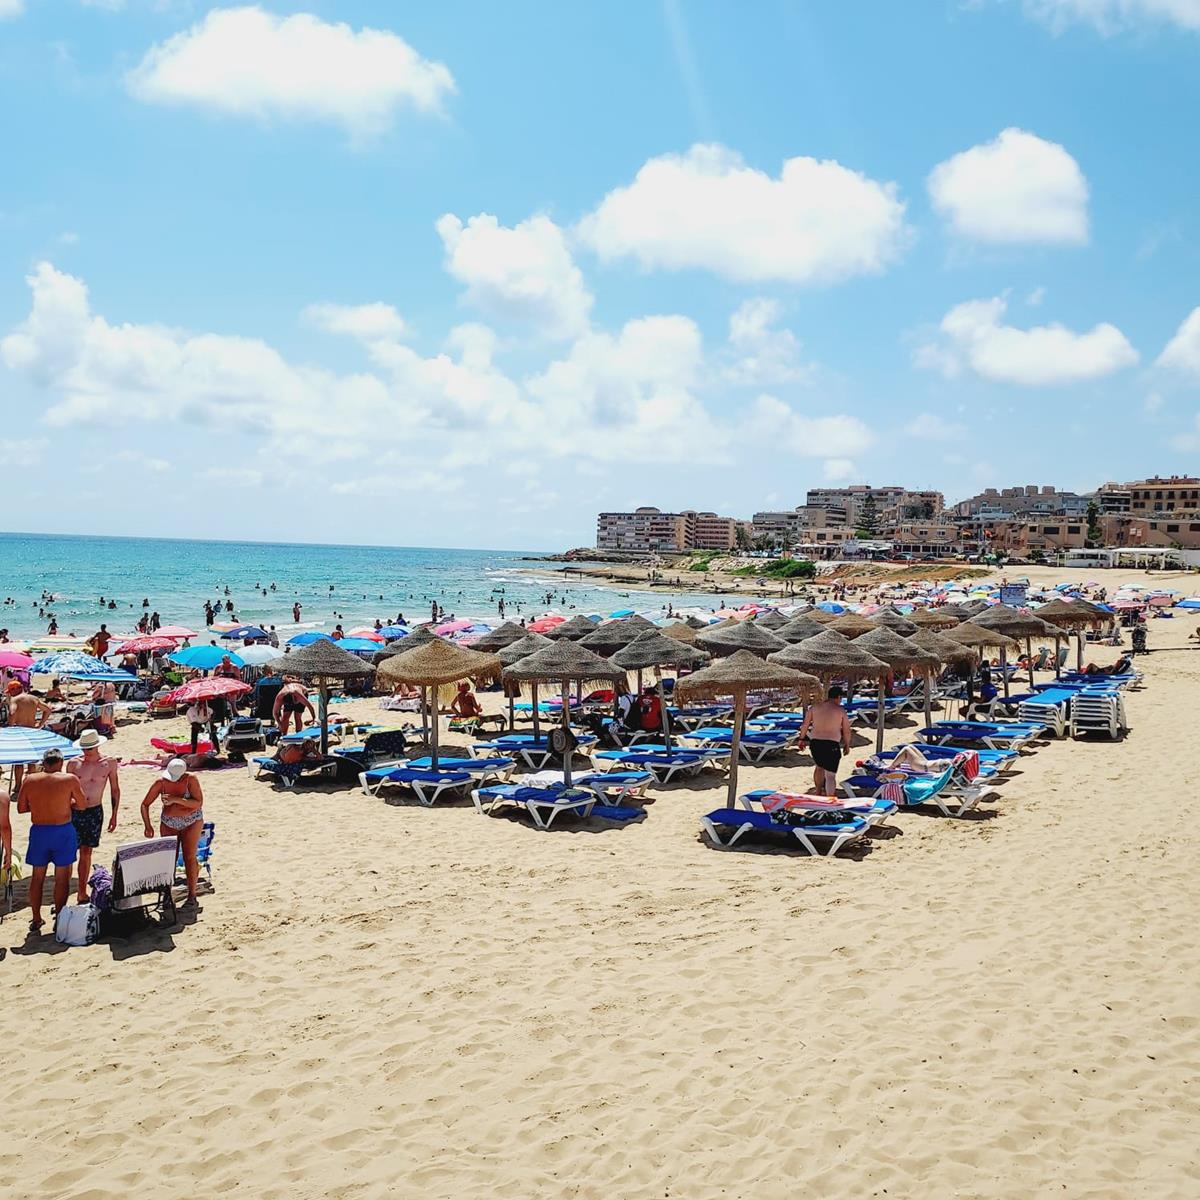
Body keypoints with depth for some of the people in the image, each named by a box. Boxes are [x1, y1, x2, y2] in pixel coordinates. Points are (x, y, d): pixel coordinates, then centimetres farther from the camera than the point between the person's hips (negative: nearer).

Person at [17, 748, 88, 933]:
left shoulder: (29, 780, -3)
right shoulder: (69, 780, -10)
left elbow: (21, 808, 2)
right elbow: (83, 804, -3)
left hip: (38, 832, 3)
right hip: (63, 831, -3)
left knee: (37, 877, 15)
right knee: (62, 878, 9)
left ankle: (36, 919, 22)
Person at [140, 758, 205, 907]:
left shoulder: (191, 779, -20)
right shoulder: (161, 782, -14)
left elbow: (198, 803, -26)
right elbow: (145, 805, -6)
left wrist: (176, 799, -33)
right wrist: (148, 826, -15)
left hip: (191, 821, -3)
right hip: (169, 823, 3)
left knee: (189, 857, -8)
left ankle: (192, 895, -1)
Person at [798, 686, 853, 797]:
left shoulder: (814, 707, 4)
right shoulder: (840, 710, -3)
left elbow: (805, 725, 6)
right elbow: (846, 730, 2)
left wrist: (802, 738, 19)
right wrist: (847, 745, 16)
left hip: (815, 742, 4)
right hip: (831, 744, -4)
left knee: (819, 767, 28)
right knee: (830, 775, -1)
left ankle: (819, 793, 43)